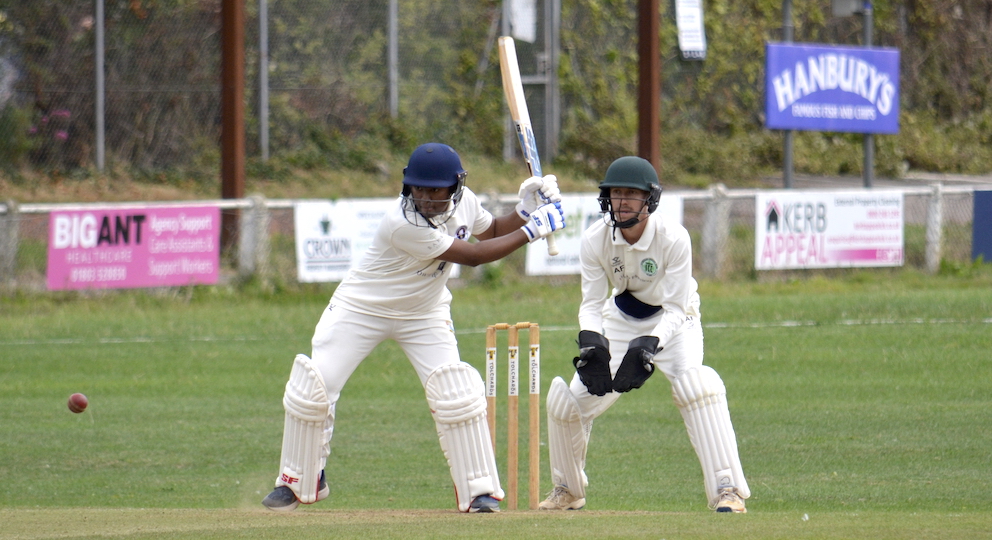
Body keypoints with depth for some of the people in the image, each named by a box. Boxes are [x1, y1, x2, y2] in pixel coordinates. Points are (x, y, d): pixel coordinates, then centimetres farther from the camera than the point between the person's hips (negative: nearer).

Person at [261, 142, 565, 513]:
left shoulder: (464, 203, -13)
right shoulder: (404, 224, -35)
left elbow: (492, 232, 10)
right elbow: (473, 256, -30)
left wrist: (525, 210, -9)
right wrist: (531, 231, -27)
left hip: (424, 315, 4)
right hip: (361, 310, -4)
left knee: (455, 394, -13)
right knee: (311, 388, -8)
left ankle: (479, 491, -3)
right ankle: (297, 482, 12)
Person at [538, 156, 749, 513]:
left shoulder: (673, 239, -28)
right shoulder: (595, 240, -19)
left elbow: (675, 309, -26)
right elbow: (591, 305, -14)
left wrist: (649, 345, -43)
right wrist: (591, 343, -36)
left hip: (673, 322, -4)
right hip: (620, 321, 4)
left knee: (695, 385, -32)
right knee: (567, 400, -4)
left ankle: (727, 489, -30)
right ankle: (568, 490, 22)